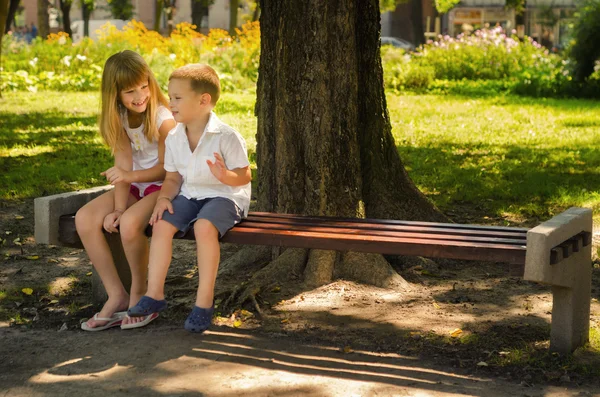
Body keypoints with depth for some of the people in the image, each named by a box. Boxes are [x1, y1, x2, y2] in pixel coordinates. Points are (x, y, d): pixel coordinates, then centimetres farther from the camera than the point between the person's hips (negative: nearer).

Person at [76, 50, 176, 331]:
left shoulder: (163, 118, -17)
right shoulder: (119, 118, 0)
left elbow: (167, 169, -13)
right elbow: (124, 166, -5)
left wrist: (130, 176, -28)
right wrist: (118, 209, -15)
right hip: (136, 186, 7)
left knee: (130, 223, -34)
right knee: (85, 218, -14)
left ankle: (139, 294, -9)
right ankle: (117, 297, -8)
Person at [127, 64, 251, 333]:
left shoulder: (226, 136, -15)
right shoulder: (174, 138, 5)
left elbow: (245, 176, -12)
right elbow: (173, 178, 12)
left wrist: (225, 176, -34)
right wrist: (164, 197, -9)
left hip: (225, 195, -6)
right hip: (190, 195, 6)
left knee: (204, 227, -34)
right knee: (162, 225, -19)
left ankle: (204, 301, -24)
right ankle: (154, 295, -10)